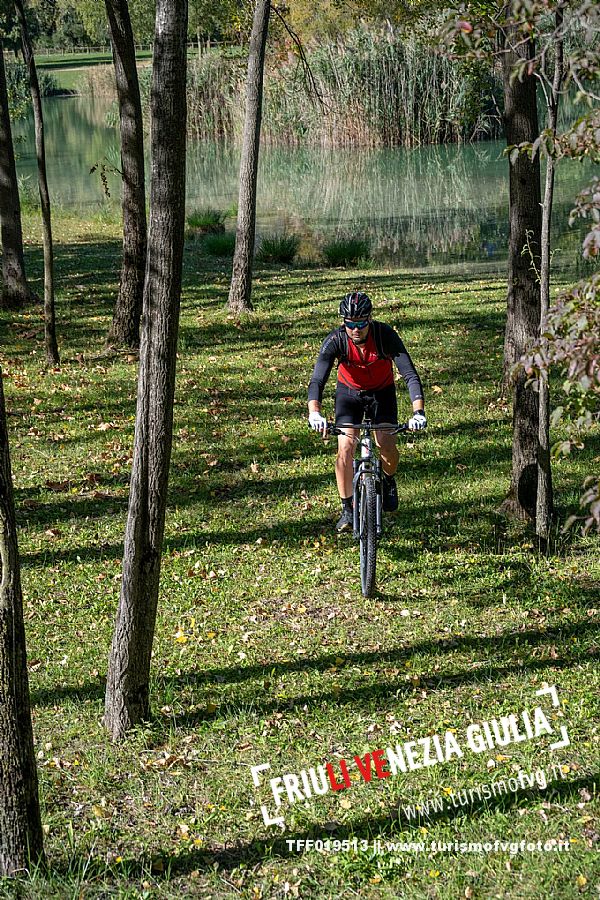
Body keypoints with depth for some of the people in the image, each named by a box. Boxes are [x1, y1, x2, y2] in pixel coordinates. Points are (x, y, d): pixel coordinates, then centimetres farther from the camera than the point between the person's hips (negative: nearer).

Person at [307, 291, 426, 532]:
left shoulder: (386, 335, -30)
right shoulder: (335, 340, -29)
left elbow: (410, 374, -34)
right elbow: (317, 379, -37)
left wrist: (418, 411, -49)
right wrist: (314, 413, -55)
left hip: (382, 392, 0)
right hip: (349, 392, 0)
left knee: (386, 445, -16)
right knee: (345, 447, -16)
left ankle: (388, 480, 19)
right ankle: (347, 510, -2)